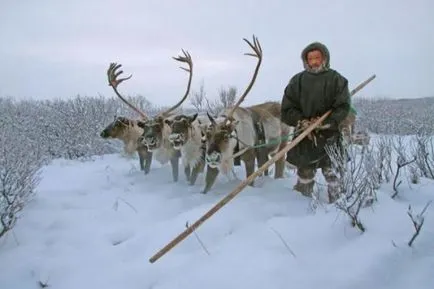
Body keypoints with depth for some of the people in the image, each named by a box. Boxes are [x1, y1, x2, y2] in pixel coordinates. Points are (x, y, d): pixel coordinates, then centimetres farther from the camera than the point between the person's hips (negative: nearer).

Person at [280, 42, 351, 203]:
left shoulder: (336, 79, 1)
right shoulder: (298, 80, 4)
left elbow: (343, 107, -4)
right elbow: (287, 109, 2)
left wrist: (325, 122, -16)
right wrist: (301, 122, -13)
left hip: (329, 134, -1)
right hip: (304, 135, 1)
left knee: (331, 171, 0)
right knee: (305, 172, 6)